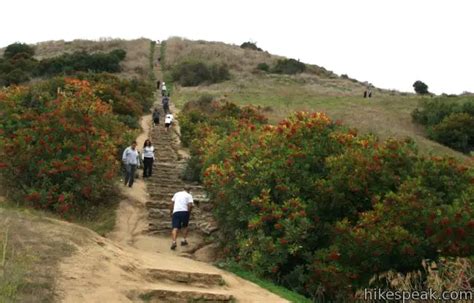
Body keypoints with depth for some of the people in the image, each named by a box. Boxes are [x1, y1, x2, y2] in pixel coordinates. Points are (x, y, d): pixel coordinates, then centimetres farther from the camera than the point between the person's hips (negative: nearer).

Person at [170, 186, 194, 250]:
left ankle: (174, 242, -24)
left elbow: (172, 203, 16)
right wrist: (189, 212, 6)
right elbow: (190, 205, -7)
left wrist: (171, 211, 23)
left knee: (175, 228, -7)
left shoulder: (177, 194, 19)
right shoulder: (189, 196, 7)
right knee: (185, 226, 21)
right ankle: (184, 240, 17)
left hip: (176, 212, 1)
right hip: (184, 212, -1)